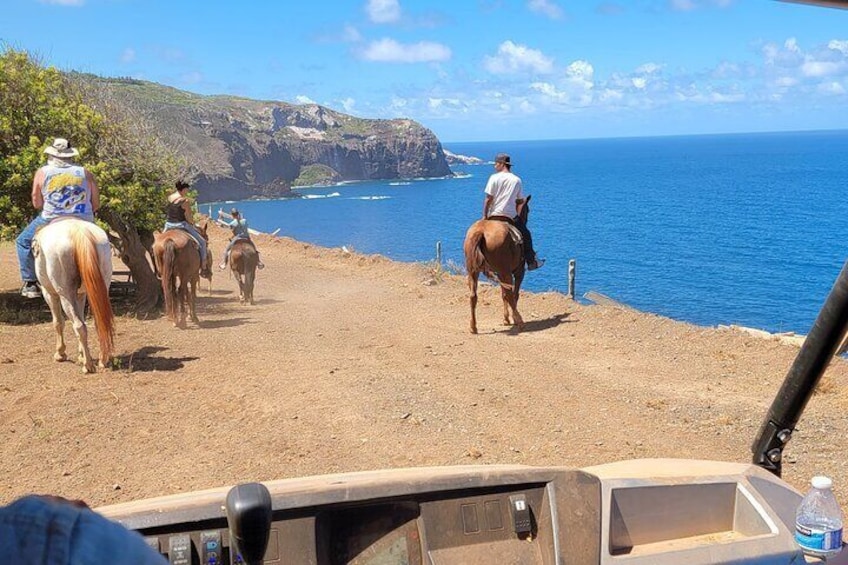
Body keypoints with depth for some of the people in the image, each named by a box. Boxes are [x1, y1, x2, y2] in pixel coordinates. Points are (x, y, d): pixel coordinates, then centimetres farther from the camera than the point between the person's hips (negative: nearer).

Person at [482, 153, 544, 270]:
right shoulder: (517, 180, 7)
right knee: (526, 236, 16)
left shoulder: (494, 177, -4)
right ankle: (532, 262, 19)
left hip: (494, 215, -1)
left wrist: (484, 215, 0)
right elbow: (520, 201, 10)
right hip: (511, 216, 1)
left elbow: (488, 199, -7)